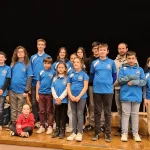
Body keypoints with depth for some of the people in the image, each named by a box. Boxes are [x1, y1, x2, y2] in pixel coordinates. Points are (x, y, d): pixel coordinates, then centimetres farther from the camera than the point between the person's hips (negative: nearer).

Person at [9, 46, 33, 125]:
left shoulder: (27, 65, -1)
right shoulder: (13, 64, 9)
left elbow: (29, 78, -5)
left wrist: (26, 91, -11)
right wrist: (8, 88, 5)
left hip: (22, 91, -3)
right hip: (12, 90, 3)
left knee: (20, 110, 6)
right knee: (13, 109, 12)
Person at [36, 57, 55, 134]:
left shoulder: (53, 72, -4)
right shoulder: (41, 72, 5)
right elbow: (38, 83, 9)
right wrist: (37, 94, 6)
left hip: (49, 94, -3)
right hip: (41, 94, 3)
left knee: (49, 111, 5)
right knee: (41, 111, 10)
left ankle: (50, 126, 15)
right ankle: (42, 126, 21)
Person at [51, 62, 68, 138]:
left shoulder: (67, 78, -3)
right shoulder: (55, 78, 10)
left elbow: (67, 89, -11)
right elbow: (52, 88, 3)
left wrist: (60, 98, -14)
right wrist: (56, 98, -9)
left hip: (64, 100, -4)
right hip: (56, 100, 4)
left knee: (63, 115, 4)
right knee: (57, 115, 11)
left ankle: (62, 131, 12)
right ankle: (57, 130, 20)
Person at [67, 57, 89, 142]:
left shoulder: (84, 74, -3)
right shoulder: (71, 74, 9)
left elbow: (85, 87, -9)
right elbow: (68, 86, 7)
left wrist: (79, 96, -16)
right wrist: (71, 96, -8)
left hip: (81, 97, -4)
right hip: (72, 97, 4)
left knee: (79, 115, 1)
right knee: (74, 115, 10)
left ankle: (79, 133, 10)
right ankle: (74, 132, 18)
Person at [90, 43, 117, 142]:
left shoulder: (111, 62, 1)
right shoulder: (94, 63, 3)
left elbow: (114, 75, 11)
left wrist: (110, 84, 10)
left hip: (108, 90, -1)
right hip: (97, 90, 1)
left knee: (107, 112, 5)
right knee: (97, 112, 9)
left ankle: (108, 133, 14)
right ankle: (97, 132, 19)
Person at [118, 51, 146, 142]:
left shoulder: (140, 69, 5)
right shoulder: (123, 69, 2)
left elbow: (144, 82, 0)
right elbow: (120, 80, -6)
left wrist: (134, 82, -14)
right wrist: (130, 77, -17)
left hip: (136, 96, 2)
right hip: (126, 95, -1)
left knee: (135, 114, 10)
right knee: (125, 114, 4)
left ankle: (135, 133, 19)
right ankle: (124, 133, 12)